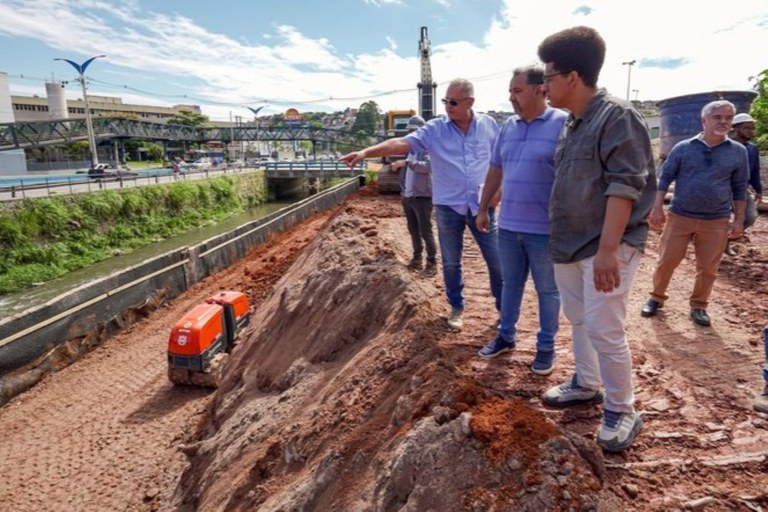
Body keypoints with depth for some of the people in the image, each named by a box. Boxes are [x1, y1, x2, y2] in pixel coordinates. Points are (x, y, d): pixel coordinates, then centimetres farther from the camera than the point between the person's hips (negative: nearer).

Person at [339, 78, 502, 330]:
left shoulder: (488, 125, 1)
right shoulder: (435, 128, -6)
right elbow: (402, 143, -17)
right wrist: (366, 152, -30)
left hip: (482, 206, 1)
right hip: (448, 207, -1)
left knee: (496, 261, 9)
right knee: (451, 262, 11)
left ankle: (504, 307, 29)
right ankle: (457, 308, 31)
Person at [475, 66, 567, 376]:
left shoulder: (563, 124, -11)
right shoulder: (508, 127, 9)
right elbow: (495, 171, 16)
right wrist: (483, 208, 17)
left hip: (544, 229, -5)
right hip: (508, 226, 6)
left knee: (547, 290, 10)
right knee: (510, 284, 17)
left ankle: (546, 346, 25)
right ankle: (506, 336, 33)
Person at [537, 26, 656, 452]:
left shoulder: (617, 116, -13)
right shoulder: (570, 124, 12)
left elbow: (624, 187, -21)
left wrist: (608, 249, -27)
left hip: (606, 246, -8)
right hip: (569, 243, 9)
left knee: (604, 329, -6)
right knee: (578, 319, 18)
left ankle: (621, 411, 13)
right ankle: (586, 385, 36)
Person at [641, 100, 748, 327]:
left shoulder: (738, 152, 3)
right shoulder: (683, 147, -1)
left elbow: (739, 188, 8)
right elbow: (665, 178, 2)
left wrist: (739, 220, 5)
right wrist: (657, 208, -5)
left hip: (716, 221, 1)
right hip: (680, 216, -1)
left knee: (708, 268, 7)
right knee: (666, 261, 3)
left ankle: (698, 306, 24)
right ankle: (657, 297, 21)